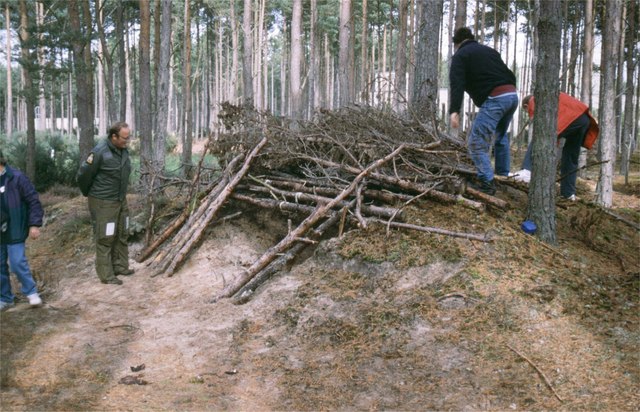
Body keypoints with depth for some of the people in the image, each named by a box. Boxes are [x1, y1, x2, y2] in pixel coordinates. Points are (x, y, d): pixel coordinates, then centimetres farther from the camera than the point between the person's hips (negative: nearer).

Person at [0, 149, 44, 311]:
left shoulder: (16, 177, -11)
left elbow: (33, 201, -9)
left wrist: (35, 224, -12)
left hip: (14, 230, -5)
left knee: (17, 263, -5)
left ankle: (31, 292, 15)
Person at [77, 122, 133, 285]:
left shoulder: (123, 150, 2)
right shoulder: (100, 152, -21)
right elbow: (83, 174, -14)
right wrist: (88, 193, 1)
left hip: (121, 200, 8)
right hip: (103, 202, -8)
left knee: (122, 235, 16)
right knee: (105, 238, -1)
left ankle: (120, 267, 29)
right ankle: (106, 275, 7)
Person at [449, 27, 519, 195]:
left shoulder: (460, 55, 7)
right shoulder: (489, 50, 28)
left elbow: (457, 85, -10)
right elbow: (510, 75, 25)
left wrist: (454, 111, -19)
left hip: (494, 99, -8)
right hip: (512, 95, 8)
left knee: (477, 144, -3)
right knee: (501, 136, 28)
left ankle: (487, 184, -11)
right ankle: (503, 177, 33)